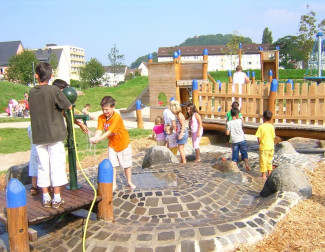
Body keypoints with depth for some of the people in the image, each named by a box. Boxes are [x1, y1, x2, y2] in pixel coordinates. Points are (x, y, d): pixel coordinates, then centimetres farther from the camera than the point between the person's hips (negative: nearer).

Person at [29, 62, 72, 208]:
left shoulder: (31, 92, 4)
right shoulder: (53, 90, -11)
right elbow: (69, 107, -6)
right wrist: (63, 101, 15)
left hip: (38, 135, 4)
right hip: (55, 134, -4)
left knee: (43, 166, 10)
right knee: (57, 165, 3)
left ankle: (46, 198, 16)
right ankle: (57, 198, 7)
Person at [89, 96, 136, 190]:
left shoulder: (117, 117, -28)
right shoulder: (101, 117, -9)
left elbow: (110, 131, -35)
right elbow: (99, 130, -20)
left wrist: (99, 139, -45)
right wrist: (95, 138, -41)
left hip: (123, 144, -4)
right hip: (112, 145, 4)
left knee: (126, 165, 9)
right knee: (112, 165, 1)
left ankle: (129, 182, 29)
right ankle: (113, 184, 13)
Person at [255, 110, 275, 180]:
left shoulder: (261, 126, -13)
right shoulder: (272, 126, 0)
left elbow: (259, 138, -13)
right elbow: (273, 137, 5)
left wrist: (259, 144, 4)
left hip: (264, 147, -5)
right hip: (271, 147, 5)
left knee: (263, 161, 4)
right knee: (269, 161, 17)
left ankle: (263, 175, 8)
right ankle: (269, 174, 25)